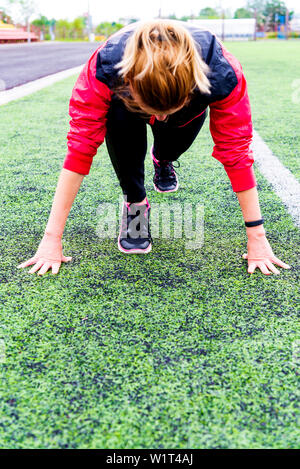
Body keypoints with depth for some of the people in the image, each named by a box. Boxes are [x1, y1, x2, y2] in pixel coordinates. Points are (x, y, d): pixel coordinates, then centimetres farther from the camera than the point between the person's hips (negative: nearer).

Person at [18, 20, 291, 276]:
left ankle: (163, 162, 17)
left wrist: (257, 237, -32)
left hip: (189, 107, 3)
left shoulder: (222, 74, -41)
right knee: (118, 119, -34)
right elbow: (80, 150, -40)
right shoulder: (105, 67, -42)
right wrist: (52, 238, -40)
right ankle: (135, 202, -11)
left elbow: (236, 153, -34)